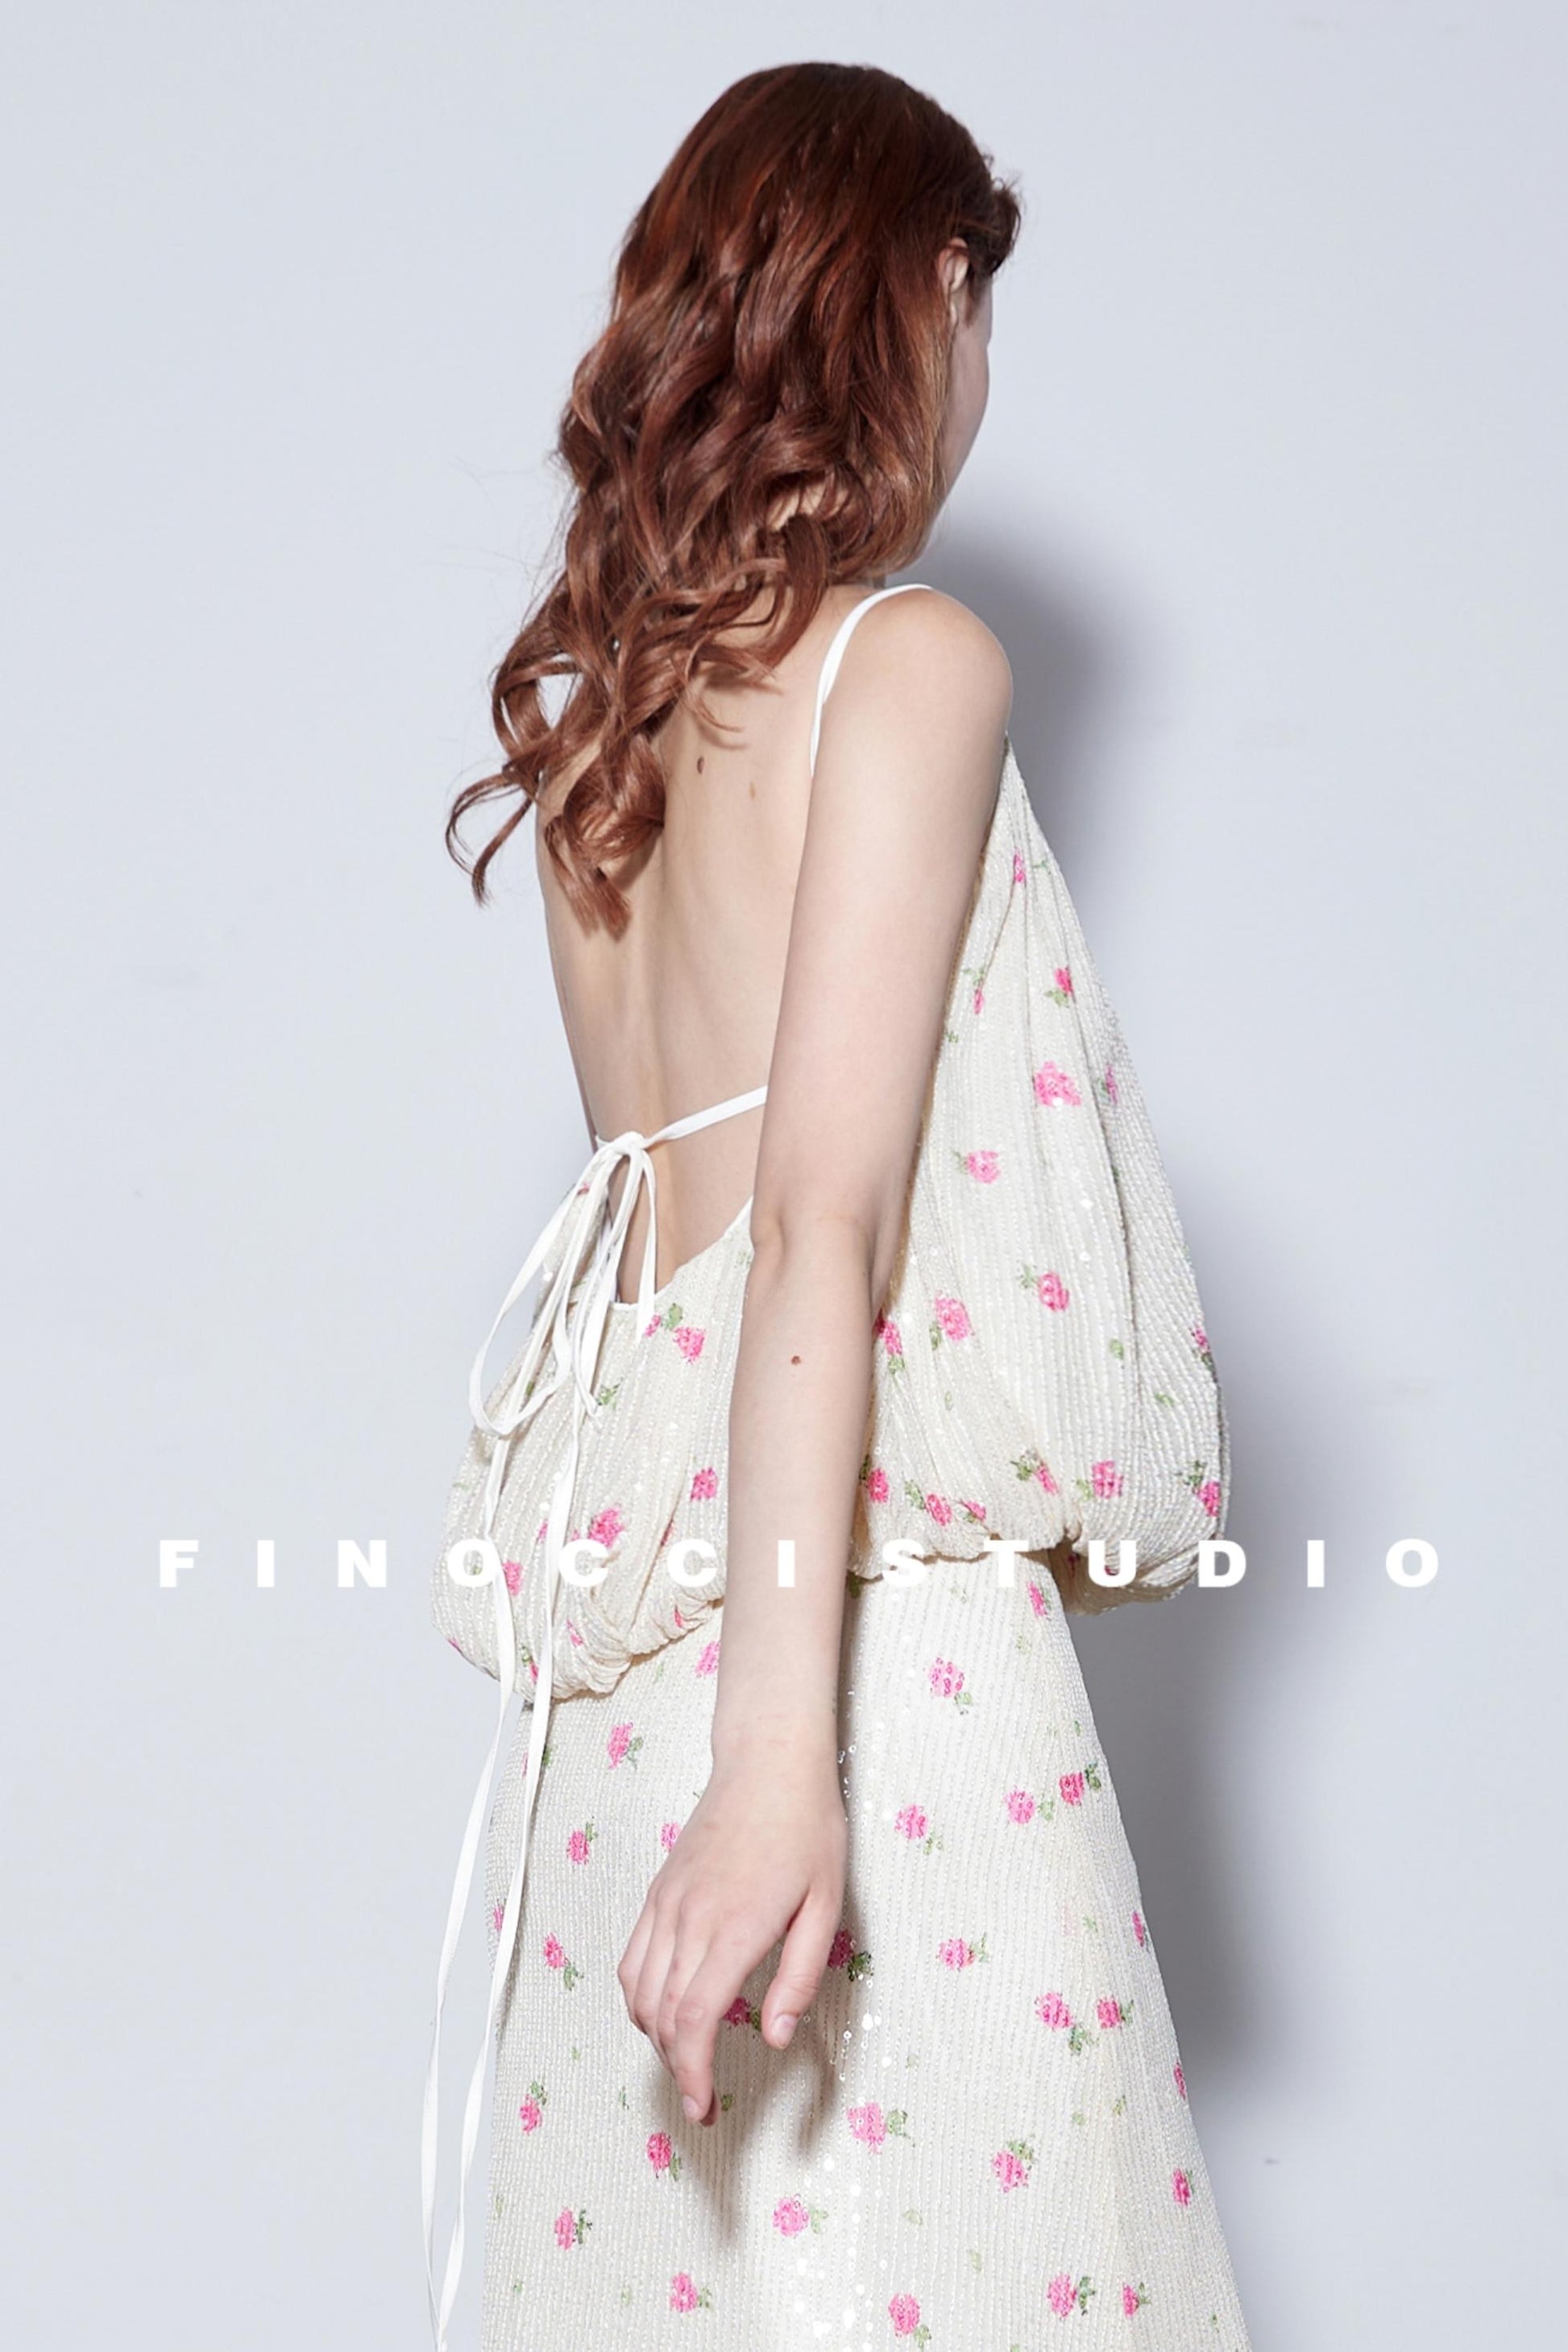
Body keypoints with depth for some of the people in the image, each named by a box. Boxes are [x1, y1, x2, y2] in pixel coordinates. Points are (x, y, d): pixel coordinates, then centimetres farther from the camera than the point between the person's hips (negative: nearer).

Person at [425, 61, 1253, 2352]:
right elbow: (821, 1223, -16)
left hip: (626, 1634, 8)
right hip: (877, 1629, -8)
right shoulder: (912, 663, -7)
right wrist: (785, 1747, -21)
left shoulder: (604, 698, 15)